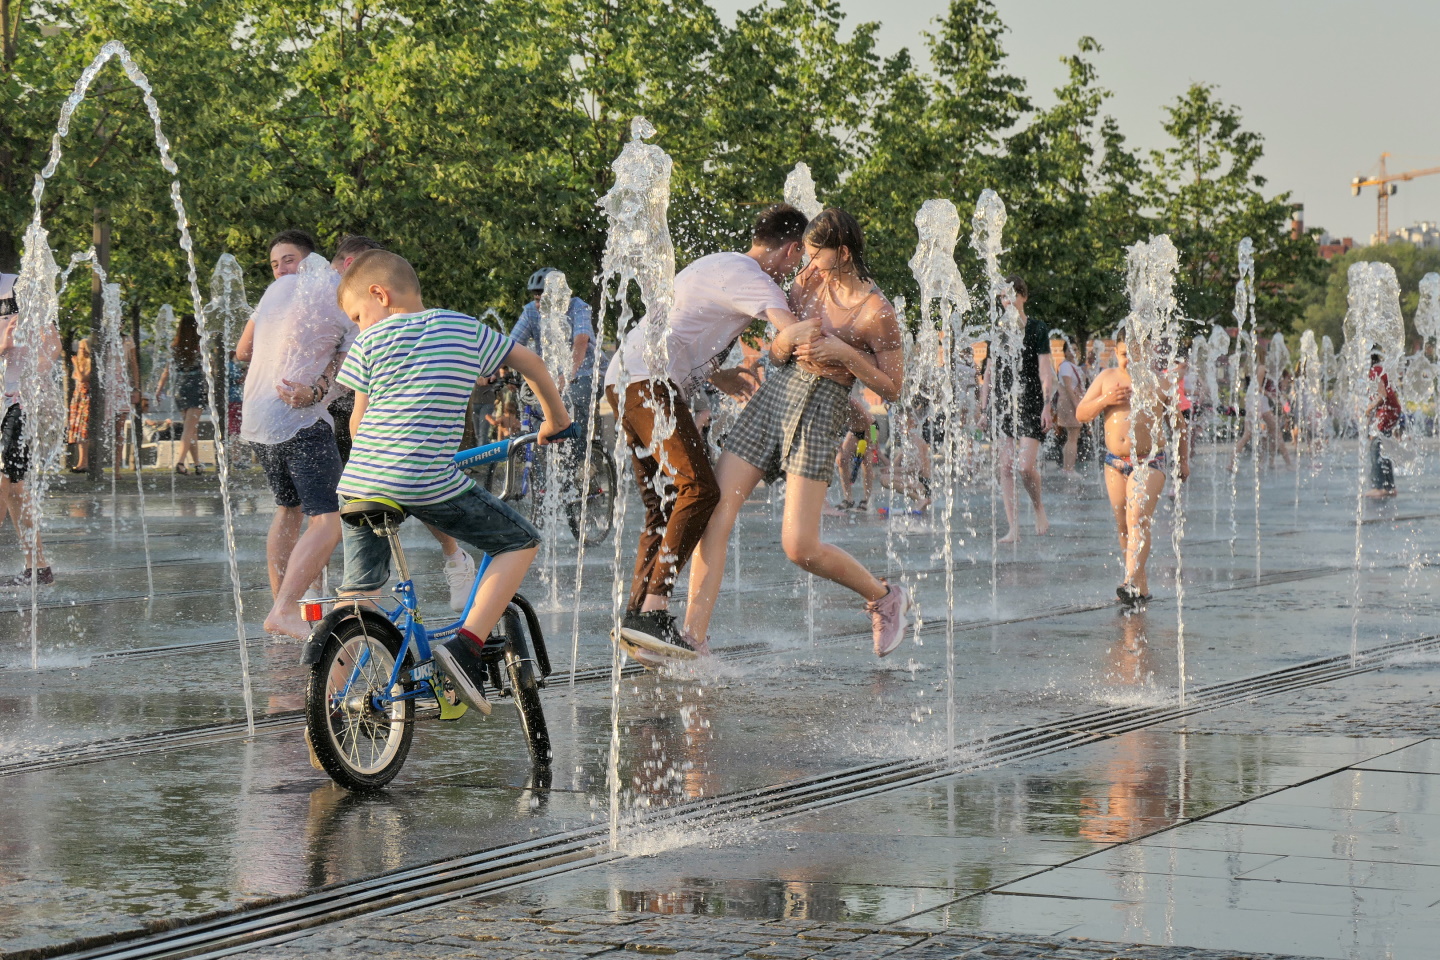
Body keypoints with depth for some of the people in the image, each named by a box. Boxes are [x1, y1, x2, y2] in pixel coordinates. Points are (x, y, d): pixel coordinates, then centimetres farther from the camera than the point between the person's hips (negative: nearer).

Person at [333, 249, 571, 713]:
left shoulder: (371, 342, 8)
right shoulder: (465, 328, 12)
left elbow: (357, 420, 11)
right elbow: (529, 362, 23)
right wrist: (555, 418, 39)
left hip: (361, 482, 2)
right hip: (429, 483, -2)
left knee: (359, 589, 18)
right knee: (521, 542, 12)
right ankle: (465, 646, -4)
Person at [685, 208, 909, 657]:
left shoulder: (876, 313, -10)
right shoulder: (809, 282, 8)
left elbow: (891, 388, -5)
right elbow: (775, 355, 13)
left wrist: (844, 352, -16)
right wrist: (787, 339, -10)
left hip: (820, 414, -6)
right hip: (773, 398, 6)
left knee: (799, 547, -11)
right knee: (713, 515, -8)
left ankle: (884, 596, 16)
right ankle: (693, 636, -8)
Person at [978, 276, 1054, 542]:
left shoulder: (1037, 329, 1)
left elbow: (1045, 371, -2)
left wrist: (1047, 406, -10)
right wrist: (984, 408, 12)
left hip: (1029, 403, -4)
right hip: (1002, 404, 4)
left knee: (1026, 465, -14)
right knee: (1006, 466, -2)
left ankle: (1039, 507, 15)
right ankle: (1013, 528, 0)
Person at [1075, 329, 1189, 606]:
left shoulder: (1160, 381, 1)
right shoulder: (1106, 378, 8)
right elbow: (1081, 414, 6)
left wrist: (1184, 459, 10)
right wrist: (1105, 400, -11)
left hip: (1149, 461, -4)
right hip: (1115, 461, 4)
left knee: (1138, 519, -18)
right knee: (1123, 526, 7)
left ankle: (1131, 582, -27)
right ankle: (1141, 585, 16)